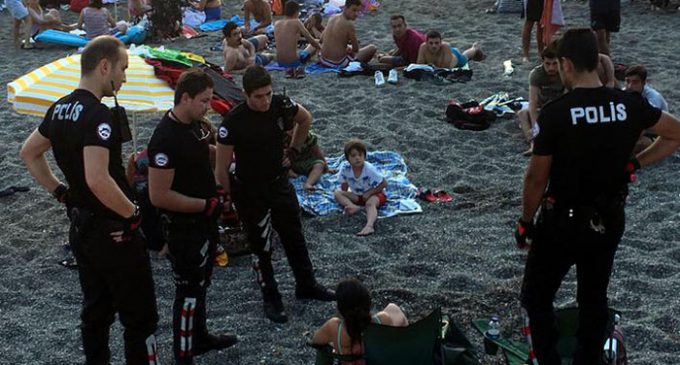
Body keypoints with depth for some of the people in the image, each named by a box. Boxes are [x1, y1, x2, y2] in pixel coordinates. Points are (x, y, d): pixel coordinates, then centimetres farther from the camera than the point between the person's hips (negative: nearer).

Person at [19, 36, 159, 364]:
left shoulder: (60, 109, 5)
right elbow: (98, 180, -32)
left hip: (80, 227, 9)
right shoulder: (98, 115, -23)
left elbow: (29, 153, 19)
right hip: (114, 234, -9)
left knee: (95, 312, 20)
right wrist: (132, 213, -19)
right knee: (139, 319, 2)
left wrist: (60, 191, 16)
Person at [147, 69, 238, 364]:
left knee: (200, 283, 23)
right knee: (188, 290, 2)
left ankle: (200, 337, 42)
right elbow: (158, 196, -28)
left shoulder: (194, 124, 2)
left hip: (204, 221, 9)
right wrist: (206, 204, -22)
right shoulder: (166, 139, -27)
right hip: (183, 227, -9)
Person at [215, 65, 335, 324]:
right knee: (261, 246, 8)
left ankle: (306, 285, 37)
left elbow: (305, 119, 10)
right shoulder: (233, 122, -26)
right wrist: (230, 200, -11)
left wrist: (294, 150, 8)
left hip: (279, 183, 5)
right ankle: (271, 299, 25)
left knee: (294, 237, 18)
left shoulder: (281, 106, -14)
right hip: (250, 192, -4)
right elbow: (221, 169, -17)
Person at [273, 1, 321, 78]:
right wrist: (320, 47, 17)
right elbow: (311, 40, -4)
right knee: (314, 45, 23)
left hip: (280, 62, 6)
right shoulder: (296, 22, -11)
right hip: (294, 61, -6)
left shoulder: (277, 24, 3)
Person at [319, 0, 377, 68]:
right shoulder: (349, 25, -17)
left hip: (323, 60, 8)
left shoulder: (332, 18, 3)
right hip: (338, 64, -8)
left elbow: (322, 39, 13)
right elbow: (356, 49, -11)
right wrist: (350, 51, 13)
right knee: (372, 48, 6)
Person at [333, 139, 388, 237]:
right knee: (337, 193, -13)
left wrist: (369, 193, -20)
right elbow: (344, 187, -2)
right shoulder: (345, 167, -17)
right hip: (357, 195, 5)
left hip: (373, 194, -5)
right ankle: (353, 207, -39)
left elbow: (384, 184, -18)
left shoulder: (370, 169, -26)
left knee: (370, 203, -38)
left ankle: (369, 226, -64)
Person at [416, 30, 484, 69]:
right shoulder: (423, 47, -41)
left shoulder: (445, 46, -48)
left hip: (455, 56, -2)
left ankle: (475, 48, 65)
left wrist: (435, 68, -62)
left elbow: (447, 67, -48)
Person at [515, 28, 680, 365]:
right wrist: (634, 164, 5)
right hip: (610, 222, 5)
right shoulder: (630, 105, -7)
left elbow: (537, 178, -13)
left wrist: (525, 222, 0)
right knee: (594, 300, 20)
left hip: (562, 223, -4)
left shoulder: (555, 113, -19)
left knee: (536, 296, 14)